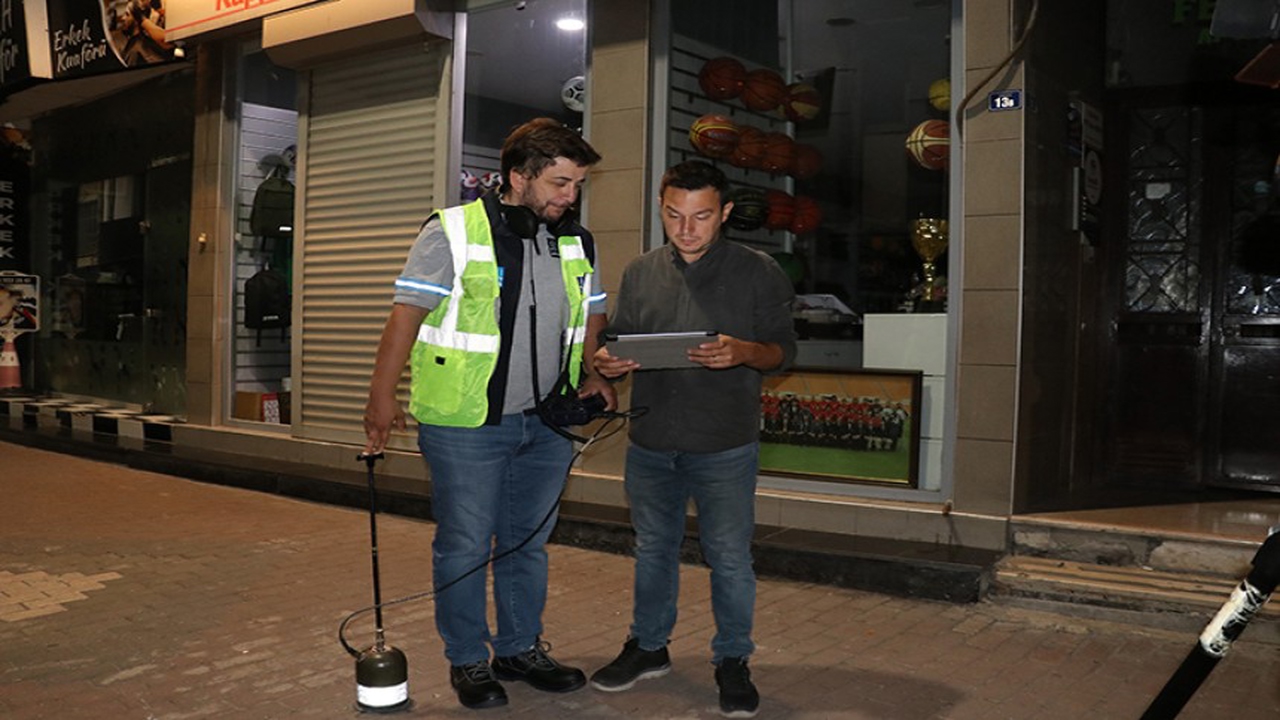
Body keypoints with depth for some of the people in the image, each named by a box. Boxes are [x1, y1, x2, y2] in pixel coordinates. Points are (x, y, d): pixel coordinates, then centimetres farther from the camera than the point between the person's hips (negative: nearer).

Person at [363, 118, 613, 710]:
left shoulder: (576, 242, 9)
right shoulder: (452, 232, -8)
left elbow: (592, 316, 20)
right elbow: (407, 315, -10)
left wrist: (593, 374, 3)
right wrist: (382, 396, -14)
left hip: (547, 423, 6)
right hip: (466, 423, -5)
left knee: (528, 543, 16)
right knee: (464, 546, 5)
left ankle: (521, 649, 32)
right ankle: (467, 661, 21)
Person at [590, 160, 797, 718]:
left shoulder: (759, 273, -2)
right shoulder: (640, 273, 7)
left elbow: (784, 348, -1)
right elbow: (620, 339, 12)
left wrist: (743, 352, -23)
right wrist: (608, 362, -12)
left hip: (725, 447, -3)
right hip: (650, 443, 4)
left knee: (729, 557, 4)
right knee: (653, 550, 17)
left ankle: (732, 661, 22)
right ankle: (648, 646, 34)